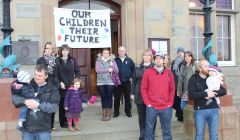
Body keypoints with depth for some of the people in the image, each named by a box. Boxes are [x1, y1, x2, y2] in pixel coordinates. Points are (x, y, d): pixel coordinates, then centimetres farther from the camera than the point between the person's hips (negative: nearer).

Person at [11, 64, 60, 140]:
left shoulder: (52, 90, 0)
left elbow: (53, 107, -10)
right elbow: (14, 97, -2)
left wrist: (38, 105, -21)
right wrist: (25, 101, -20)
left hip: (43, 129, -2)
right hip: (27, 128, 3)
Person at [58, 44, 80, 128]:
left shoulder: (72, 60, 9)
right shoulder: (58, 61, 2)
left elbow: (77, 71, 9)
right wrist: (60, 83, -9)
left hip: (72, 85, 2)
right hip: (62, 86, -1)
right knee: (62, 104, 2)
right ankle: (63, 122, 12)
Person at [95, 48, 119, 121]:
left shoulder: (112, 61, 5)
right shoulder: (98, 61, 4)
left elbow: (116, 71, -2)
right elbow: (97, 70, -11)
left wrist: (112, 65, -18)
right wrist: (108, 70, -13)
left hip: (110, 82, 0)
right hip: (101, 82, 0)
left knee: (109, 98, 2)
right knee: (103, 98, 5)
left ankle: (109, 114, 12)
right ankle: (104, 114, 14)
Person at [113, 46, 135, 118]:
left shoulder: (129, 60, 5)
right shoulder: (115, 60, 1)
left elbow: (133, 69, 11)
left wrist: (131, 77, 5)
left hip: (127, 82, 1)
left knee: (127, 97, 6)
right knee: (117, 98, 5)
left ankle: (128, 111, 18)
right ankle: (116, 112, 15)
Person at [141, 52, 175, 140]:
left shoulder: (169, 73, 5)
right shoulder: (147, 72, -2)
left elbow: (172, 89, 9)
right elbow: (143, 89, -1)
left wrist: (170, 103, 1)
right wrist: (147, 103, -6)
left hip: (166, 108, 2)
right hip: (151, 107, -2)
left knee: (166, 130, 13)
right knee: (149, 130, 6)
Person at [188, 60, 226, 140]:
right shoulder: (193, 79, -4)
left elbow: (223, 91, 0)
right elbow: (191, 94, -15)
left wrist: (213, 93, -16)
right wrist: (206, 94, -19)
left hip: (213, 109, 3)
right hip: (200, 110, -2)